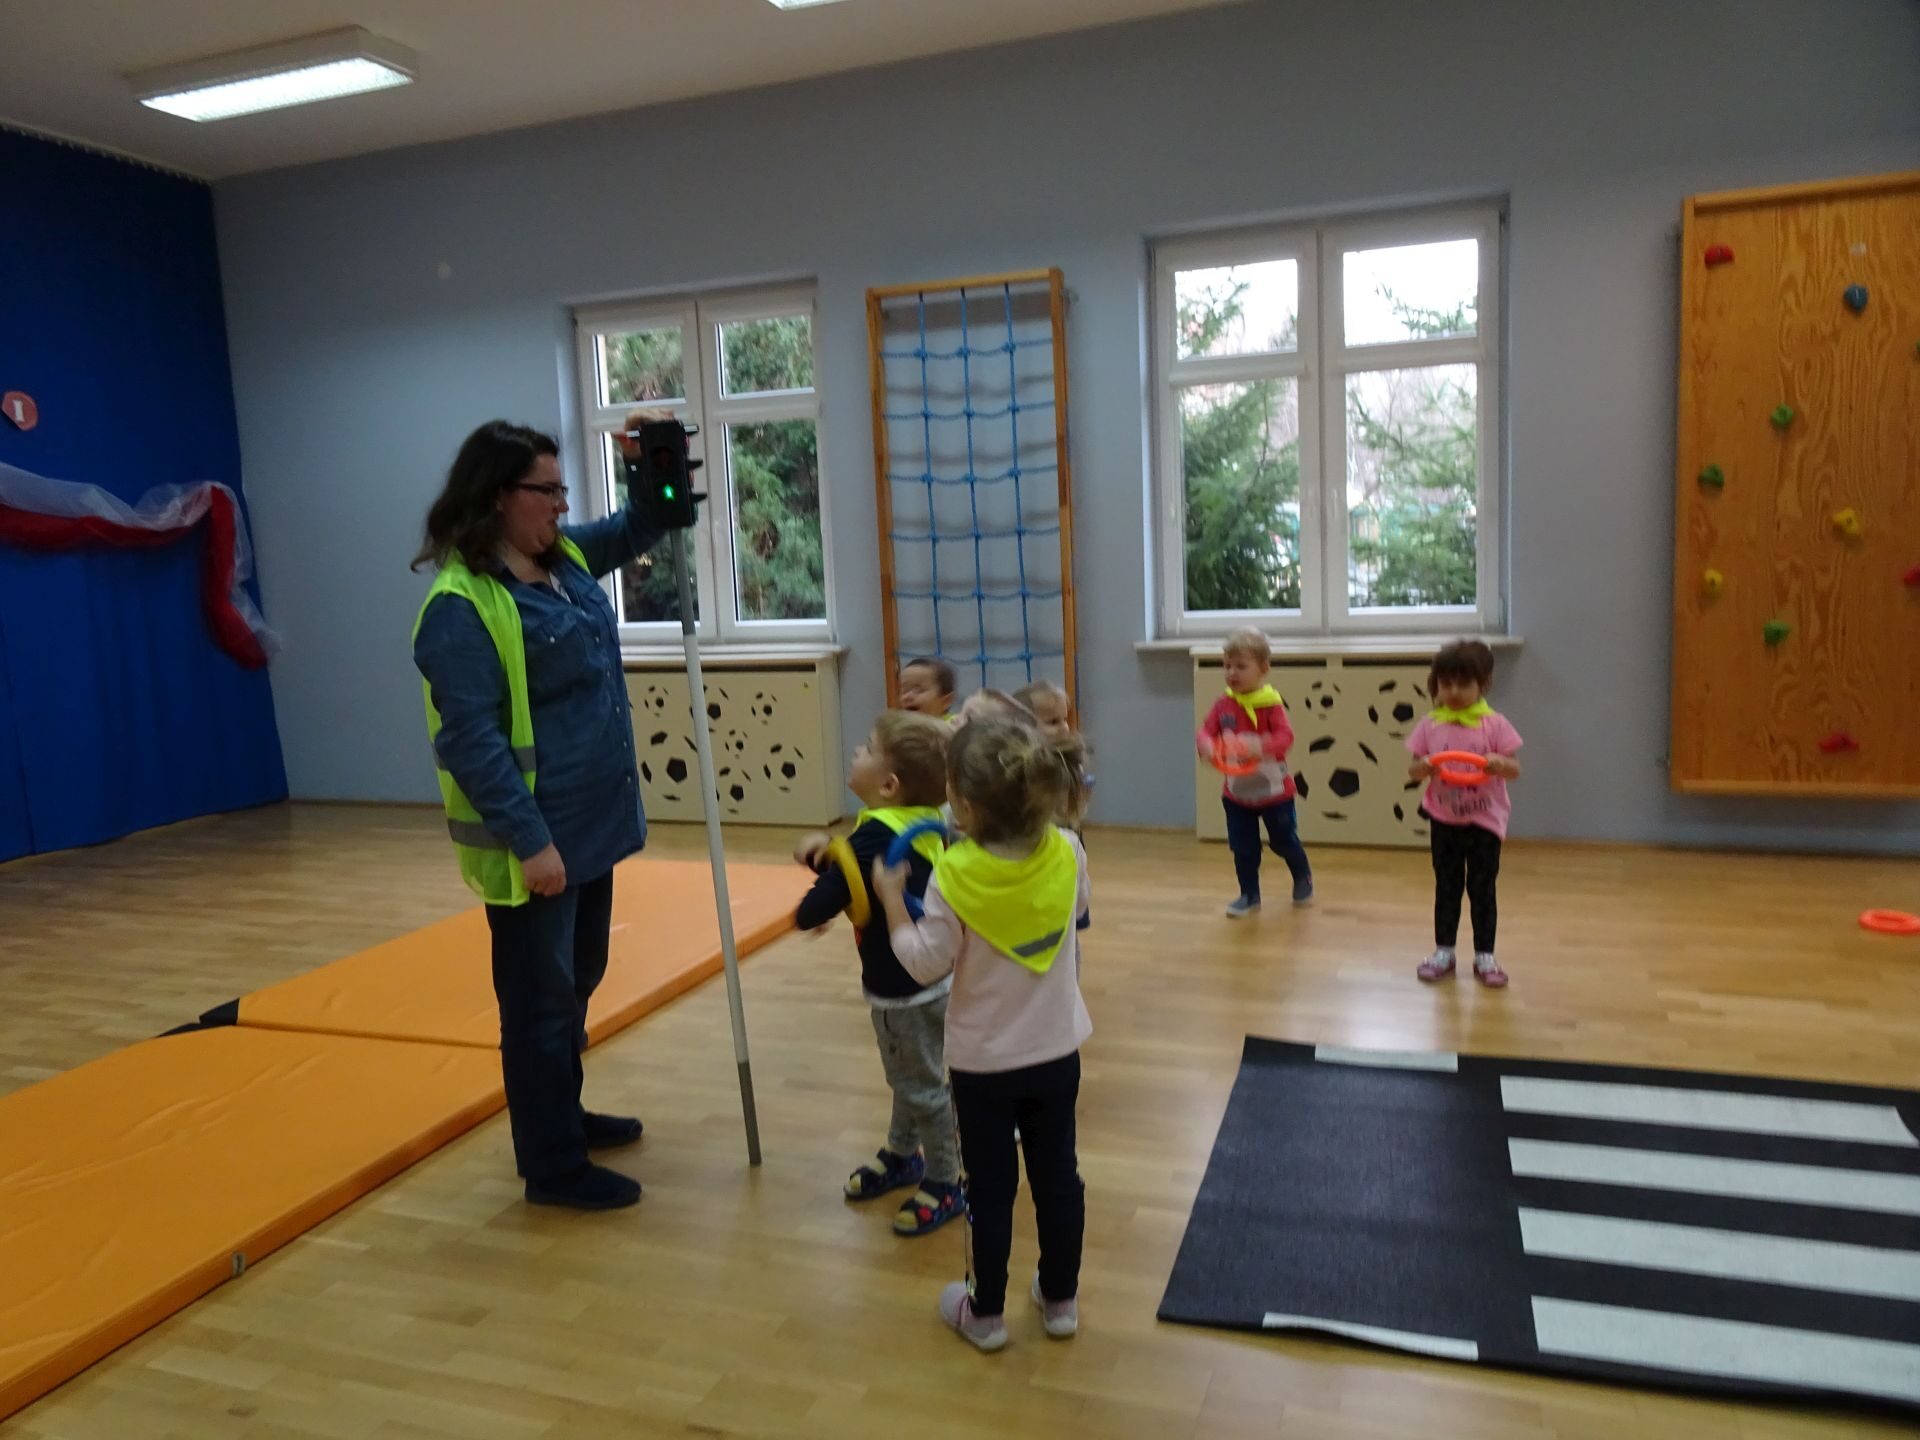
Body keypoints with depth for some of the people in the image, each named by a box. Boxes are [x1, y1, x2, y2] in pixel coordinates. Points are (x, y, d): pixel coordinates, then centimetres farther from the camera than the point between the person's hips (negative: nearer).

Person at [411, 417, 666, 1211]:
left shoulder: (565, 556, 6)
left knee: (578, 982, 22)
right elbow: (472, 739, -23)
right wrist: (529, 841, -24)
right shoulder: (461, 604, -20)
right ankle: (552, 1164, 19)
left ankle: (564, 1114, 40)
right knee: (540, 1002, 5)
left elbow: (634, 530, 23)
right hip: (534, 842, -9)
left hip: (591, 824, 9)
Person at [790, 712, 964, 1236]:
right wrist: (829, 852, -10)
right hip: (923, 977, 9)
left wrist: (806, 912, -5)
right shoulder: (922, 822, -3)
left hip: (905, 987, -9)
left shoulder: (876, 836, -29)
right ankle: (902, 1155, 44)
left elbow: (817, 908, -28)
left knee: (923, 1086, 8)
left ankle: (946, 1183, 24)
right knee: (908, 1078, 26)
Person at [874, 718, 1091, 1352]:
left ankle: (986, 1312, 29)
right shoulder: (1067, 854, -13)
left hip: (984, 1061, -3)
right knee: (1058, 1174, 18)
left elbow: (925, 964, -17)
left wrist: (891, 898, -6)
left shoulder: (955, 876, -24)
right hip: (1057, 1051, 3)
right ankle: (1061, 1298, 34)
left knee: (991, 1186, 13)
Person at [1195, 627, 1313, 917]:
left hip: (1273, 790, -3)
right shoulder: (1223, 705, -5)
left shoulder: (1271, 703, -17)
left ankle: (1303, 877, 43)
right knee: (1242, 848, 9)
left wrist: (1261, 746, -45)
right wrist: (1206, 745, -34)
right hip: (1236, 792, 3)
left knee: (1284, 841, 15)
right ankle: (1249, 895, 26)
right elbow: (1205, 730, -10)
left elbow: (1285, 737, -26)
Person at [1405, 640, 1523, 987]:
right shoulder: (1430, 725, -2)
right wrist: (1422, 768, -22)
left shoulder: (1494, 724, -8)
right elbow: (1413, 769, 1)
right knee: (1446, 887, 11)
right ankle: (1443, 951, 22)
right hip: (1444, 820, 2)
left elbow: (1515, 770, -6)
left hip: (1485, 820, -2)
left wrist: (1500, 764, -28)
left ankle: (1484, 956, 18)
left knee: (1482, 889, 6)